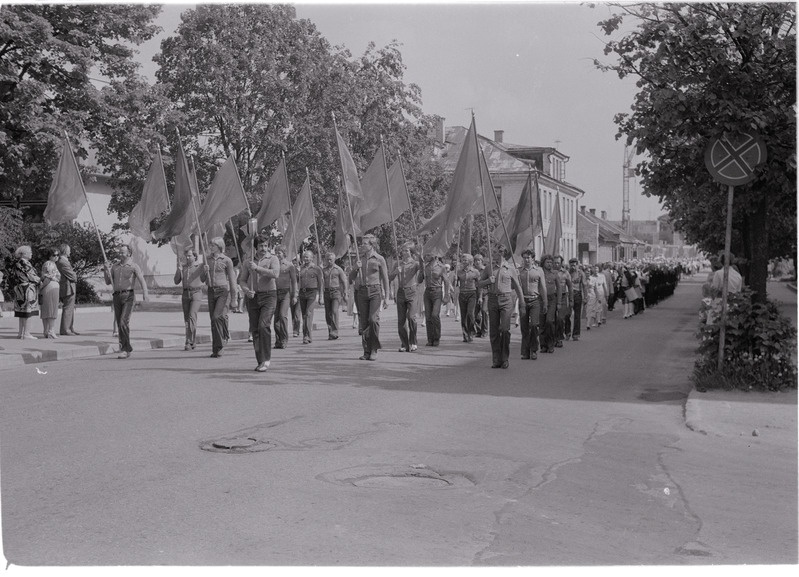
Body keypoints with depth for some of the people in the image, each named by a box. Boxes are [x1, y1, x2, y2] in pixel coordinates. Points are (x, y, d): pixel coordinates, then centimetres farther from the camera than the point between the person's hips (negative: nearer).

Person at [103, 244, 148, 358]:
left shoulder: (134, 266, 0)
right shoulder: (115, 266, 15)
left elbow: (142, 281, -10)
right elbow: (108, 282, 14)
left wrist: (145, 293, -28)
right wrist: (106, 270, -3)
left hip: (128, 296, -5)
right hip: (117, 296, 5)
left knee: (124, 322, -17)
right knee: (119, 324, 5)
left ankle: (124, 349, -11)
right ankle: (127, 349, 14)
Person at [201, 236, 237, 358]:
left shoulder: (226, 260, -3)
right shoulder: (208, 260, 11)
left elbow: (232, 280, -2)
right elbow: (202, 279, 15)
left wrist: (233, 299, -4)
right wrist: (205, 271, -7)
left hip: (223, 291, -5)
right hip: (211, 292, 5)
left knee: (217, 317, -18)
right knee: (213, 320, 5)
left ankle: (218, 347, -4)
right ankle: (216, 350, 11)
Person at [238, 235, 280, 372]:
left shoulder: (273, 259, 2)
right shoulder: (249, 262, 14)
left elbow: (275, 273, -16)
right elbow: (242, 280, 14)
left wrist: (257, 268, -13)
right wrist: (247, 291, -6)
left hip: (269, 295, -4)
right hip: (253, 298, 4)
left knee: (264, 326, -19)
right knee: (254, 329, 3)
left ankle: (266, 359, -12)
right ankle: (260, 361, 11)